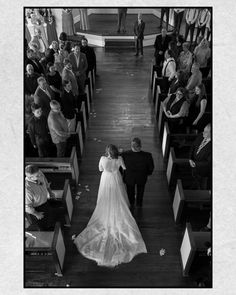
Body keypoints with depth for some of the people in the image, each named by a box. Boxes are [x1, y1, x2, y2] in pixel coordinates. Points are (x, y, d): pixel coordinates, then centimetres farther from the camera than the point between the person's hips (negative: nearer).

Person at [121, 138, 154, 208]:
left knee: (130, 191, 32)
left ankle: (132, 204, 59)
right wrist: (148, 173, 8)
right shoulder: (147, 155, -34)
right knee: (140, 190, 32)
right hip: (142, 178, 0)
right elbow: (151, 168, -16)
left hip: (129, 178, 0)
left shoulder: (124, 155, -35)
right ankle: (139, 204, 60)